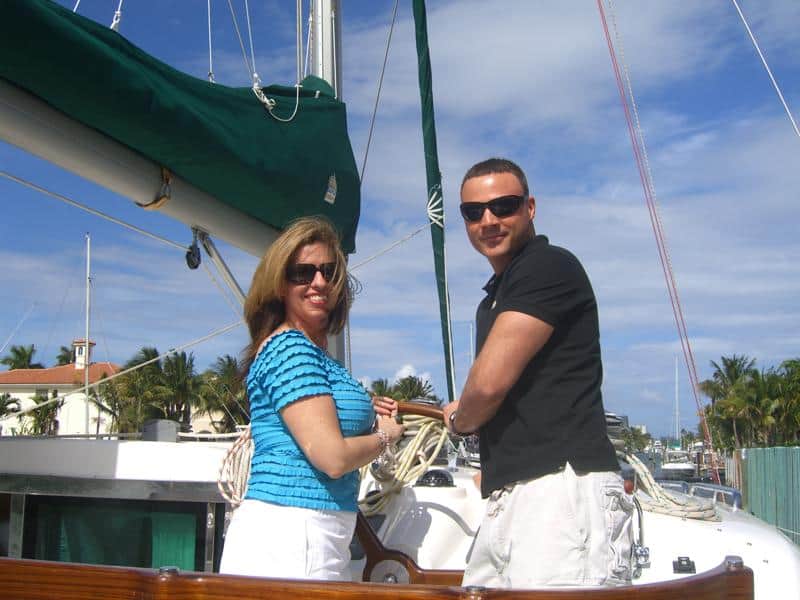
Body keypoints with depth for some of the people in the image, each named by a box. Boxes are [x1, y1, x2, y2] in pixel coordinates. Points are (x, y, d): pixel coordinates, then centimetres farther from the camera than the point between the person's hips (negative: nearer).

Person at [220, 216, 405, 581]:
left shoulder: (312, 351, 15)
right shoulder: (291, 349, -14)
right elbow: (333, 457, -20)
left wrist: (363, 414, 16)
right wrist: (386, 435, -1)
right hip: (289, 539, -10)